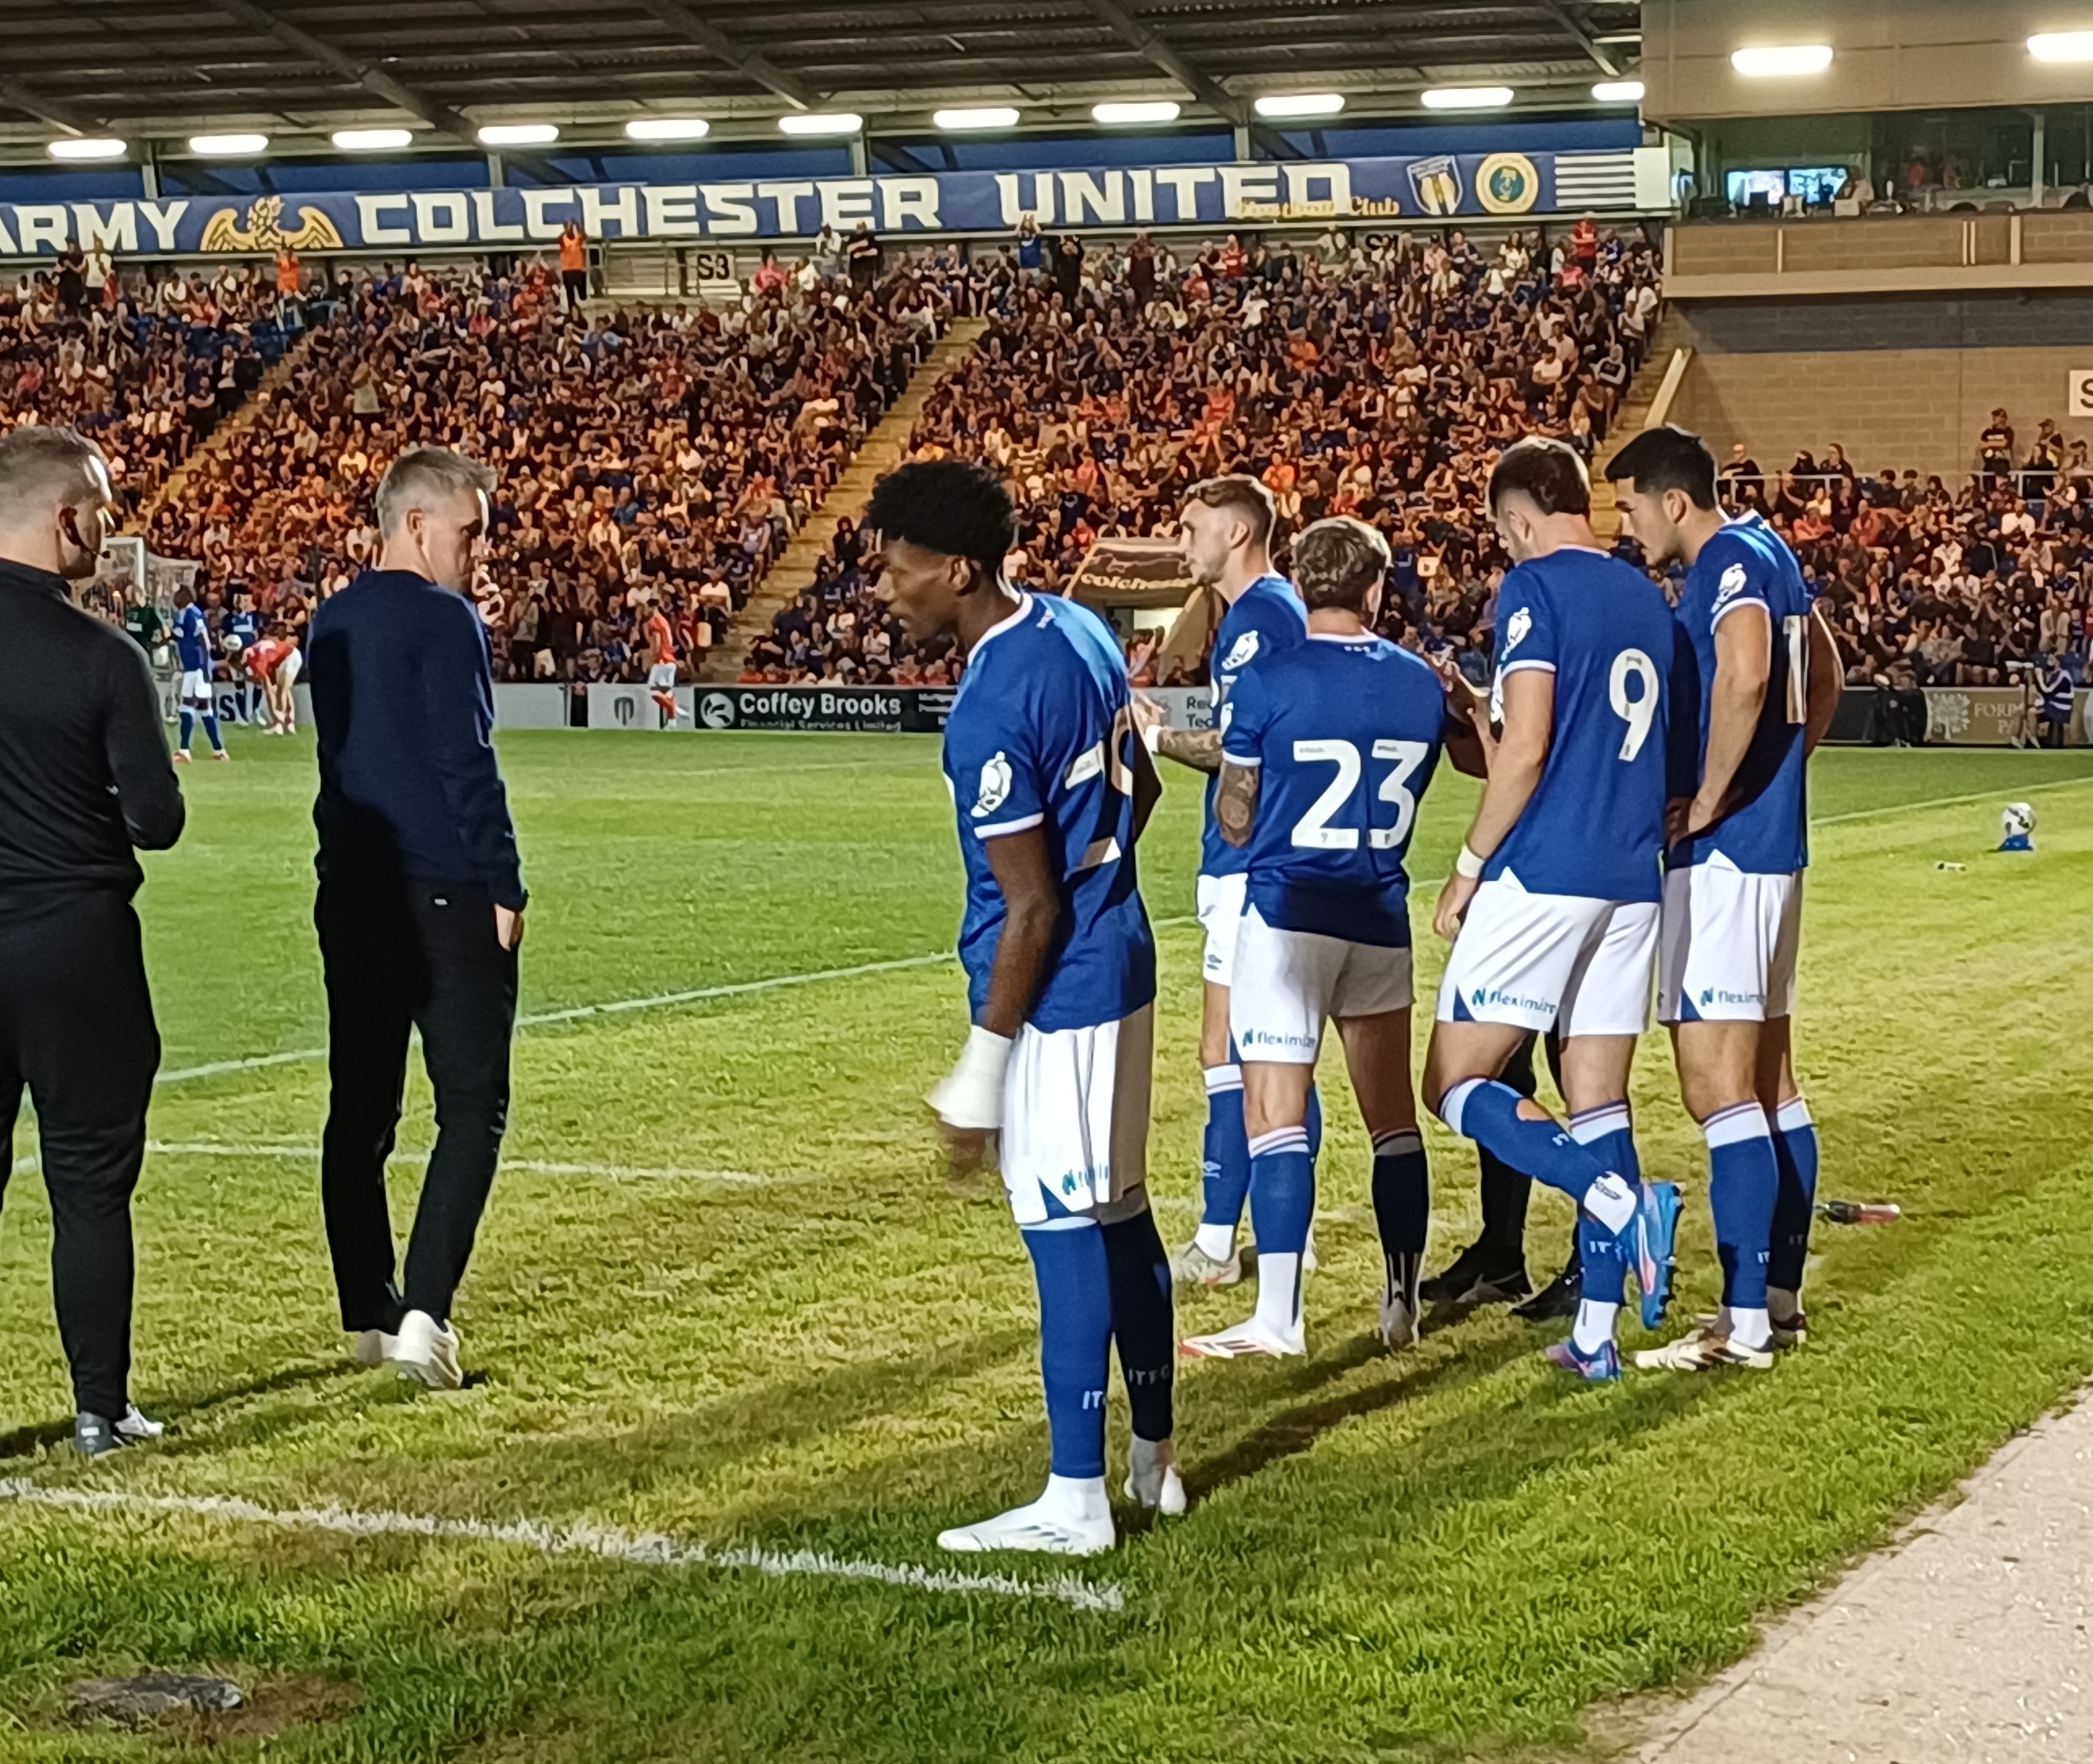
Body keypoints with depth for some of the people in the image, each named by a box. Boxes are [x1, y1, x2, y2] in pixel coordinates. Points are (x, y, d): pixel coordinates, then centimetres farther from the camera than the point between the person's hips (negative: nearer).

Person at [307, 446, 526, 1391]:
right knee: (471, 1107, -3)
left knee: (361, 1107, 11)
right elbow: (466, 763, -15)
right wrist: (504, 887, -12)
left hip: (351, 891, 8)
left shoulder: (331, 623, 14)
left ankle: (370, 1314, 17)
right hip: (447, 896, -8)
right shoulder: (443, 619, -11)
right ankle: (424, 1314, -13)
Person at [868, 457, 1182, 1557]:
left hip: (1055, 992, -10)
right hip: (1121, 960, 10)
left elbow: (1032, 911, -21)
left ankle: (1076, 1499, 4)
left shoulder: (991, 712, -23)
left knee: (1066, 1235, -3)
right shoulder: (1079, 630, 5)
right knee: (1119, 1214, 18)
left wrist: (979, 1074, -16)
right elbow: (1141, 786, 17)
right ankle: (1154, 1456, 29)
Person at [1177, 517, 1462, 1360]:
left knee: (1276, 1117, -3)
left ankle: (1278, 1317, -5)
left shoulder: (1268, 681, -11)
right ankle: (1401, 1304, 18)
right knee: (1392, 1116, 14)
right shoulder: (1422, 684, 3)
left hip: (1286, 913, -5)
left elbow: (1234, 821, -4)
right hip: (1381, 919, 5)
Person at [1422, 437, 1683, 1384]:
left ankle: (1621, 1199, -19)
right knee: (1597, 1101, 10)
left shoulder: (1535, 586, -8)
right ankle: (1596, 1334, 8)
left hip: (1543, 872, -7)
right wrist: (1486, 718, 27)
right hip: (1632, 878, 7)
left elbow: (1526, 754, -16)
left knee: (1456, 1083, 1)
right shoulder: (1648, 598, 15)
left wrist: (1468, 868, -6)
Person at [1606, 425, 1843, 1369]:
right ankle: (1780, 1297, 22)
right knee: (1771, 1085, 14)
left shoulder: (1732, 562, -14)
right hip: (1774, 846, 10)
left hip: (1722, 855, -10)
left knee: (1718, 1086, -8)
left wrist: (1708, 801, -21)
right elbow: (1825, 676, 29)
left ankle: (1744, 1323, -7)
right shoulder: (1770, 554, 15)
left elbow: (1744, 678, -32)